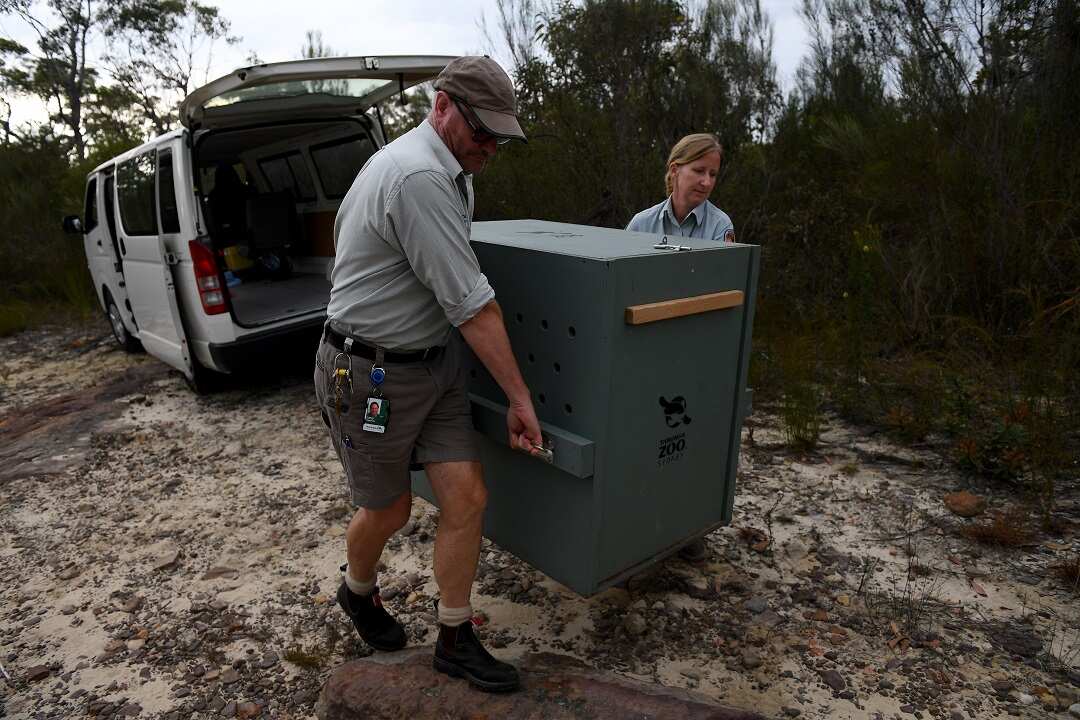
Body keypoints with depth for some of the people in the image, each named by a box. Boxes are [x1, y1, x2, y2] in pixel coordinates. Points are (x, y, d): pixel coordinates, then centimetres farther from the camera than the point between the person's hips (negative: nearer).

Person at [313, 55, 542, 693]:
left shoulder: (449, 174, 10)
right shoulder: (418, 175, -24)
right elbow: (471, 303, -24)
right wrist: (520, 395, -16)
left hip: (436, 362, 8)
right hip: (371, 373, -8)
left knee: (467, 498, 3)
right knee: (389, 509, 12)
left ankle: (456, 641, 21)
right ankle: (359, 592, 45)